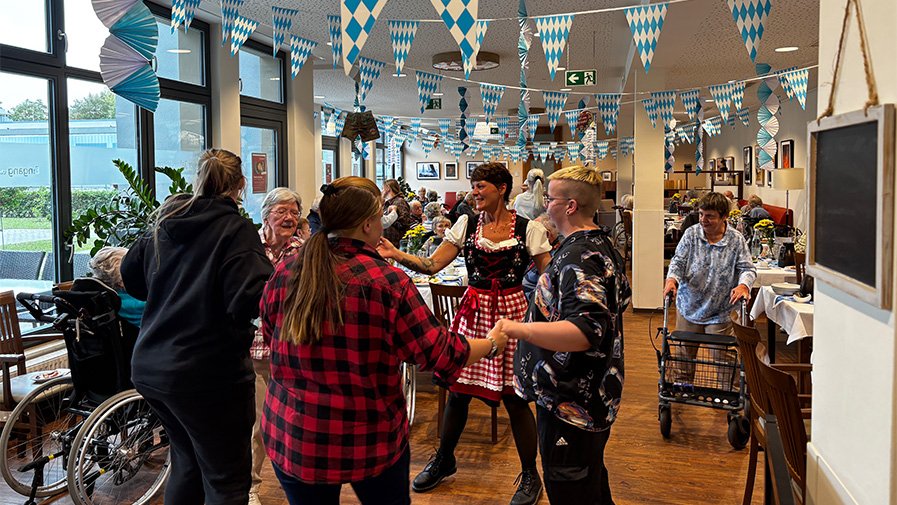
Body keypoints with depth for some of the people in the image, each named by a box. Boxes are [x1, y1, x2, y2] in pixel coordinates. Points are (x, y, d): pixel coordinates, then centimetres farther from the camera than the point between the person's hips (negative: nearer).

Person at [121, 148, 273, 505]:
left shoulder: (164, 223, 8)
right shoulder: (236, 229, -14)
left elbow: (130, 276, 20)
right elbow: (250, 299, -25)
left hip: (149, 368, 8)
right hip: (207, 373, -8)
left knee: (186, 463, 25)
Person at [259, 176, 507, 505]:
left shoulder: (285, 274, -7)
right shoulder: (388, 281, -18)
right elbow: (440, 354, -12)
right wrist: (491, 344, 5)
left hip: (293, 438, 3)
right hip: (370, 440, -3)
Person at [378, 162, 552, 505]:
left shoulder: (528, 229, -4)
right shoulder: (466, 225, 4)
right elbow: (432, 265, -3)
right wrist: (395, 254, -16)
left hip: (511, 314, -3)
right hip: (472, 313, 3)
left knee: (514, 398, 2)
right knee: (458, 390, 11)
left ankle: (530, 476, 23)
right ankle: (444, 460, 35)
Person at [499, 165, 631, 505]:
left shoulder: (577, 257, -25)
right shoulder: (603, 244, 7)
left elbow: (587, 331, -37)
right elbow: (621, 298, 23)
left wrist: (519, 329, -41)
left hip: (572, 404, -11)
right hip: (596, 394, 11)